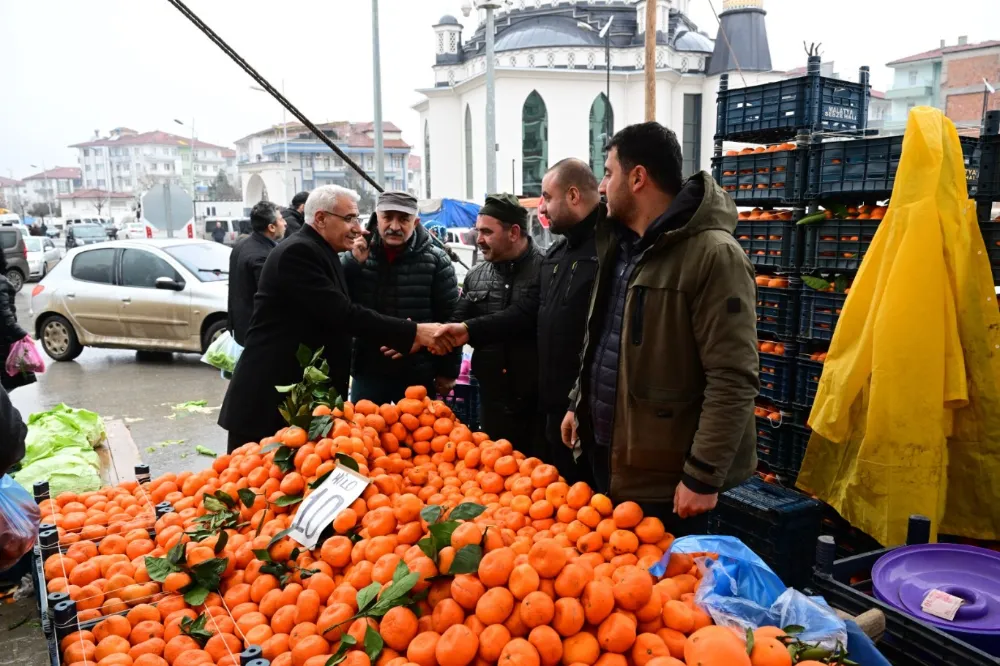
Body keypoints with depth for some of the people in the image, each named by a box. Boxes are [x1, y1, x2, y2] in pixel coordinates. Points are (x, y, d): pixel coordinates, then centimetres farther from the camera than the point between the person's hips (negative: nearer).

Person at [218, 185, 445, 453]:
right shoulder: (298, 252, -18)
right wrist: (412, 332, -24)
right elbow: (343, 314, -25)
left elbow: (338, 315, 12)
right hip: (269, 397, -9)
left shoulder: (322, 254, 14)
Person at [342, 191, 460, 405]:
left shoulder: (434, 260, -8)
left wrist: (448, 371, -3)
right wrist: (354, 261, -16)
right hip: (368, 370, 3)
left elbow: (450, 318, -4)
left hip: (418, 375, -2)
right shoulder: (359, 253, 0)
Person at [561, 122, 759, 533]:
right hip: (608, 458, 8)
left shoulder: (713, 255, -19)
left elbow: (732, 381, -22)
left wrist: (704, 476, -21)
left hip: (665, 477, -8)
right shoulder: (619, 246, 10)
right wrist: (580, 403, 19)